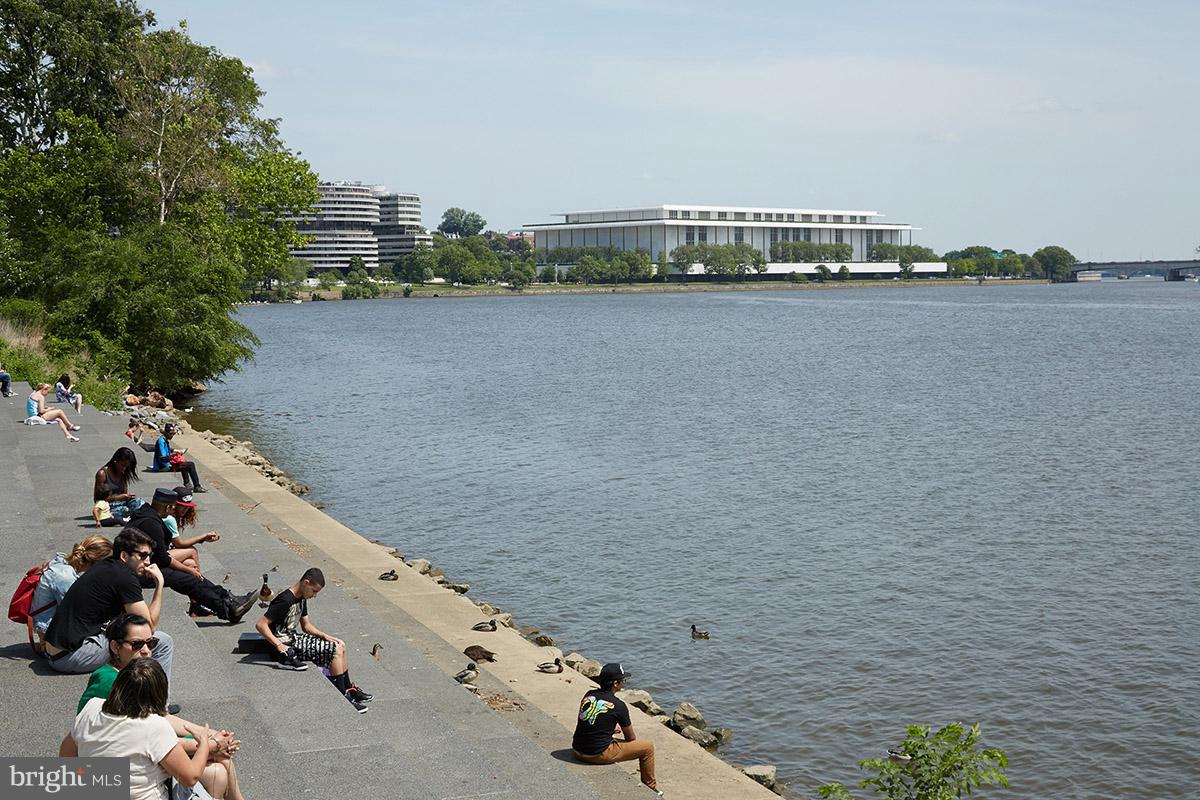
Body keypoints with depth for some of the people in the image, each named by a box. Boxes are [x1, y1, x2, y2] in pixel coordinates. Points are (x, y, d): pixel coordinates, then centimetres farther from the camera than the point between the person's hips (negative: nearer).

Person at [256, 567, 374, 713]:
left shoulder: (301, 598, 9)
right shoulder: (285, 601, -22)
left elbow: (306, 625, 17)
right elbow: (261, 625, -25)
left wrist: (325, 636, 3)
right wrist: (279, 645, -31)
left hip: (295, 638, 10)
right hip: (287, 646, -10)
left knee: (340, 646, 7)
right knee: (336, 651, -15)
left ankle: (348, 689, 16)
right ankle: (342, 699, -8)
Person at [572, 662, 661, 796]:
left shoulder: (589, 695, 4)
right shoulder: (618, 705, -12)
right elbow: (631, 738, 1)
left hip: (577, 751, 7)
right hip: (598, 755, -7)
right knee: (648, 747, 7)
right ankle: (651, 788, 24)